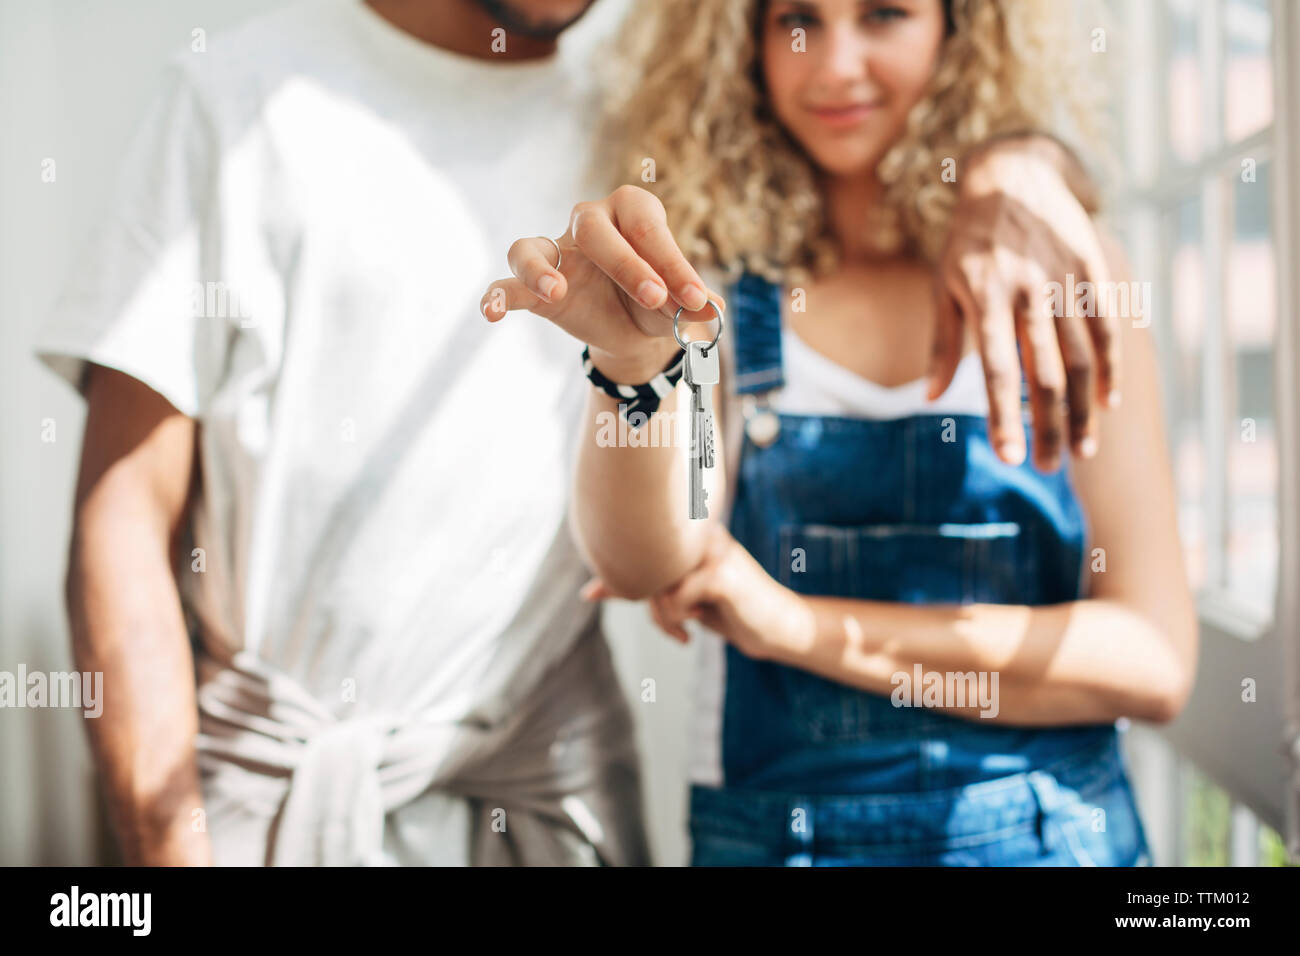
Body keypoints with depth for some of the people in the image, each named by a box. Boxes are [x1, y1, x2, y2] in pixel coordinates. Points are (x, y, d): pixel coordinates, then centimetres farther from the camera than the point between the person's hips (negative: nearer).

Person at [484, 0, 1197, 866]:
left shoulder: (1064, 270, -5)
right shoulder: (721, 286, -3)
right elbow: (641, 567, -18)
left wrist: (798, 623, -14)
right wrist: (633, 363, -36)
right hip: (762, 832, 1)